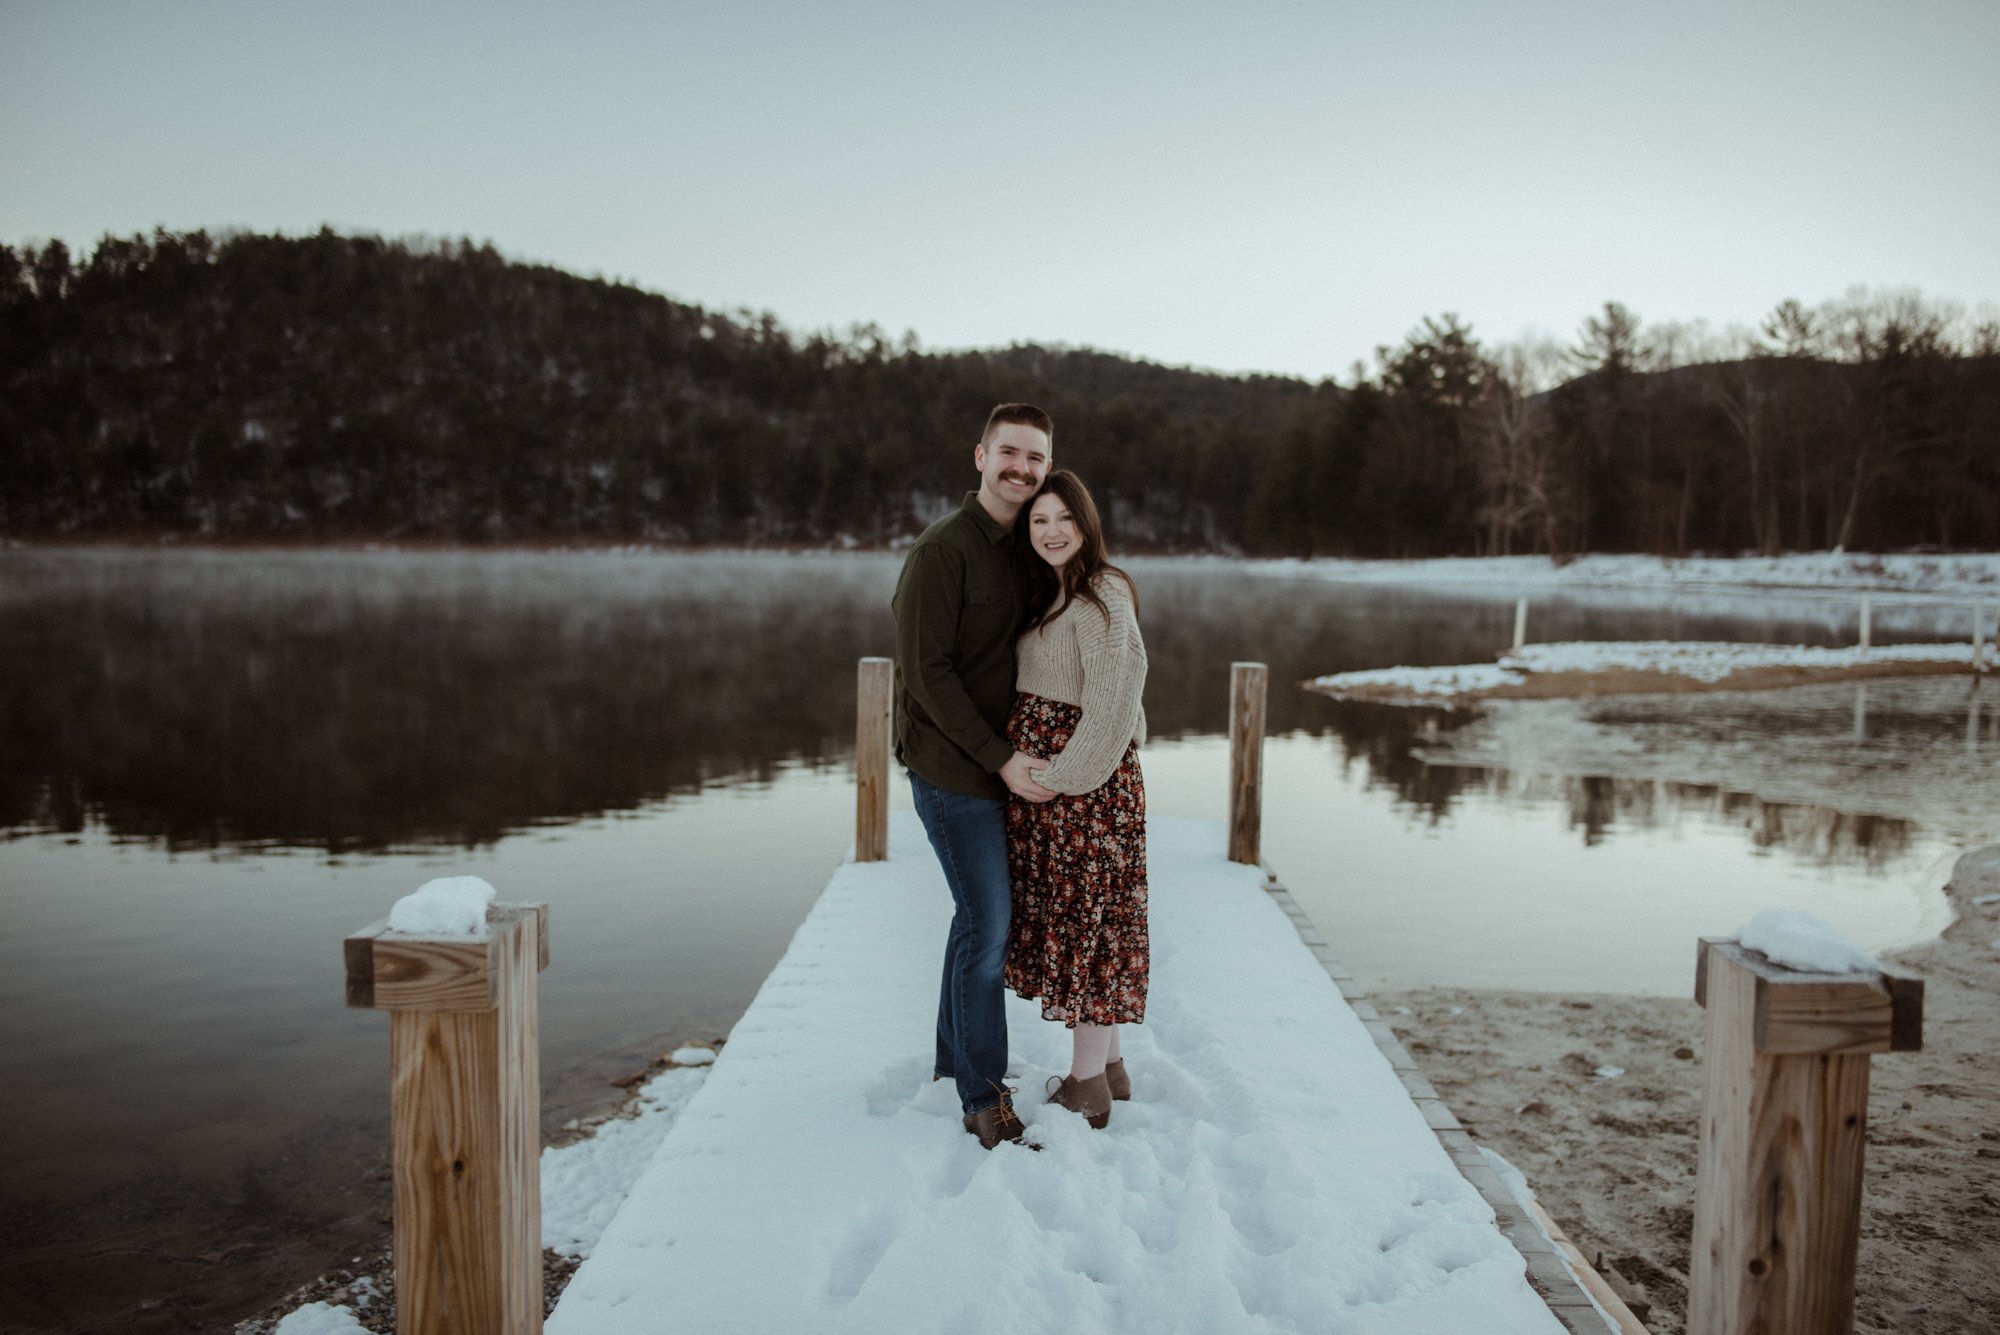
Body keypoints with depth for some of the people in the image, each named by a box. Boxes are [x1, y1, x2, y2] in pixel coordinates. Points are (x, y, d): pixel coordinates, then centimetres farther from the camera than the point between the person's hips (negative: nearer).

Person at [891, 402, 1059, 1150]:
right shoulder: (942, 550, -15)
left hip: (998, 764, 8)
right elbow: (928, 671, -18)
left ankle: (955, 1063, 31)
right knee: (988, 922, -5)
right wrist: (1002, 759, -19)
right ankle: (984, 1099, 8)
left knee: (983, 915, 15)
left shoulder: (1024, 550, 10)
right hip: (950, 766, -8)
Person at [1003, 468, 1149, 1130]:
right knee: (1070, 917, 15)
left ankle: (1086, 1084, 12)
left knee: (1084, 919, 0)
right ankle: (1109, 1066, 27)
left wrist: (1065, 772, -17)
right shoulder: (1049, 593, 13)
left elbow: (1112, 696, -20)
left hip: (1086, 777, -9)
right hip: (1042, 775, 9)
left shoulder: (1102, 593, -15)